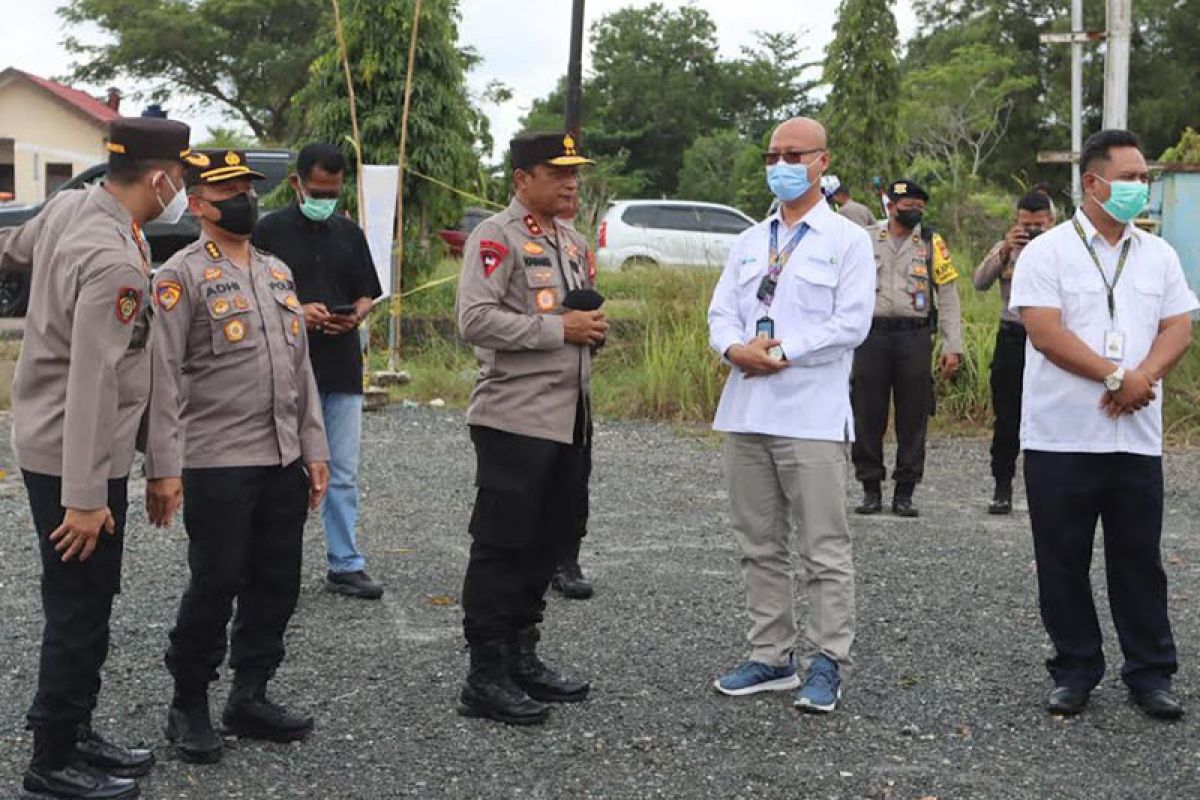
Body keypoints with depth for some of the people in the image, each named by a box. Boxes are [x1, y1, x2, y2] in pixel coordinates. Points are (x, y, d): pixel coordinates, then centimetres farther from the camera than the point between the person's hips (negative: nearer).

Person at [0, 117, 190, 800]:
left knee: (88, 600, 19)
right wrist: (85, 495, -25)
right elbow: (92, 383, -27)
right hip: (76, 458, -10)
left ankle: (74, 735, 31)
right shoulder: (115, 262, -25)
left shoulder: (68, 207, 2)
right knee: (81, 608, 1)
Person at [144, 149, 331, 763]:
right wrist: (162, 469, -16)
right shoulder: (181, 276, -6)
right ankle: (188, 706, 15)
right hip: (217, 464, -6)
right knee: (215, 585, -1)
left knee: (277, 585, 10)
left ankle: (250, 698, 23)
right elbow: (163, 378, -11)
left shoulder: (278, 272, 15)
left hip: (284, 462, 7)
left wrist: (314, 448, 13)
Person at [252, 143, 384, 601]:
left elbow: (366, 295, 17)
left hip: (342, 369, 4)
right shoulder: (270, 231, 0)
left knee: (343, 473, 6)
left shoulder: (349, 233, 13)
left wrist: (354, 317, -6)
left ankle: (345, 565, 12)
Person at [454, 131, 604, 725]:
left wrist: (594, 328, 7)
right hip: (515, 422, -9)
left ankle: (522, 659, 25)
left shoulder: (575, 245, 18)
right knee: (501, 548, -4)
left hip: (570, 420, 9)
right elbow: (475, 320, -20)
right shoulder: (496, 238, -9)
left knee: (546, 544, 14)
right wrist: (560, 328, -19)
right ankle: (485, 679, 3)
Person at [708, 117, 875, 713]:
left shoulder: (846, 240, 1)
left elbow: (852, 323, -9)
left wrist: (782, 352, -14)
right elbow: (721, 313, 11)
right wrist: (735, 348, -11)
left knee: (824, 548, -3)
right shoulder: (749, 243, 18)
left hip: (812, 416, -6)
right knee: (759, 545, 11)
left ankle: (827, 663, 6)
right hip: (746, 413, 6)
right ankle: (771, 657, 20)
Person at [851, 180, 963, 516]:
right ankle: (871, 490, 13)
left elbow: (948, 297, 6)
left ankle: (904, 492, 11)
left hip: (915, 337, 0)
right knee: (868, 416, 2)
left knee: (913, 418, 2)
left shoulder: (932, 244, 8)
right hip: (872, 335, 0)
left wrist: (952, 347, -2)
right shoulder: (865, 241, 9)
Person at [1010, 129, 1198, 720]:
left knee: (1140, 560, 8)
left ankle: (1150, 673, 17)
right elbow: (1046, 334, -12)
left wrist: (1143, 379, -14)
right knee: (1063, 563, 5)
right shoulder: (1047, 252, -2)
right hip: (1061, 440, -3)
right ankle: (1075, 671, 18)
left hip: (1136, 438, 3)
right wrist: (1118, 377, -14)